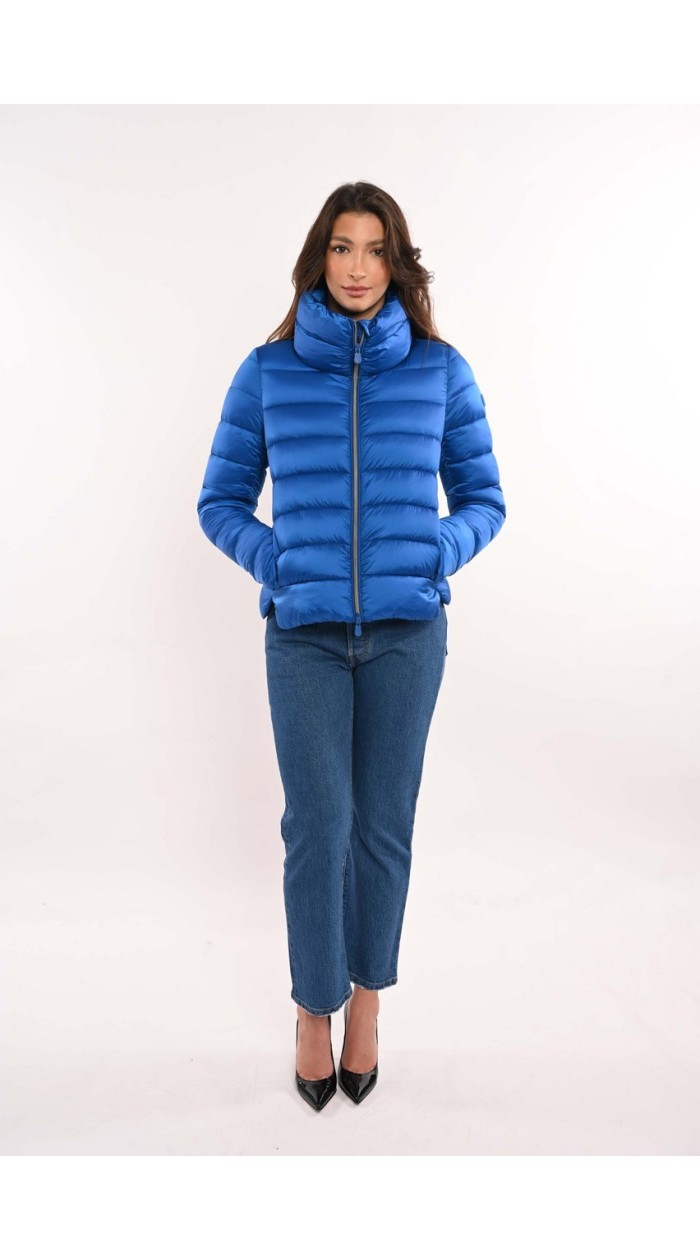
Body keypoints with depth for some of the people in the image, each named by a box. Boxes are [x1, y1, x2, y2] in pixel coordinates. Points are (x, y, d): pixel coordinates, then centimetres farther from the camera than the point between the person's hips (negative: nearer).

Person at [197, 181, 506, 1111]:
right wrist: (280, 566, -8)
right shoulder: (268, 371, 2)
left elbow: (484, 501, 8)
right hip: (304, 633, 0)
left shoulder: (441, 371, 3)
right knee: (318, 826, -1)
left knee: (383, 824, 9)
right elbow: (221, 502, 7)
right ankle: (314, 1010, 23)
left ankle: (368, 999, 31)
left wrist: (434, 560, -9)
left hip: (408, 631, 1)